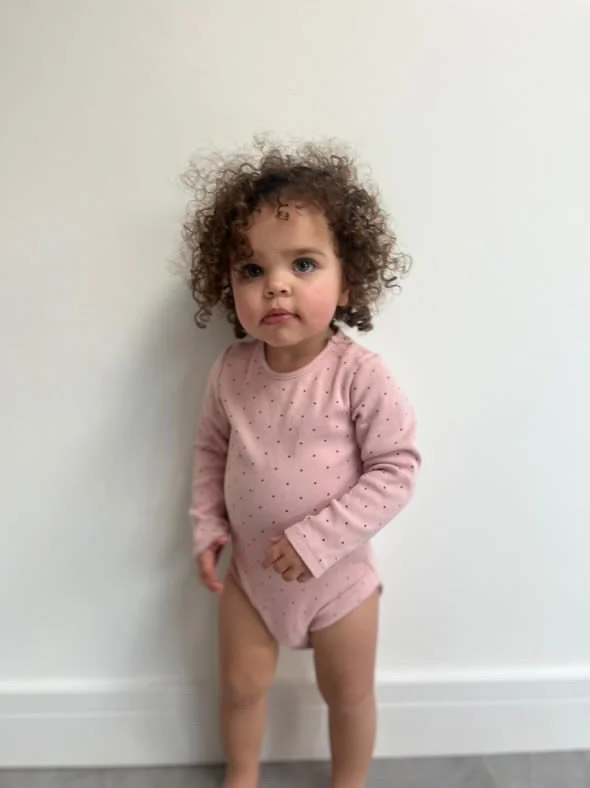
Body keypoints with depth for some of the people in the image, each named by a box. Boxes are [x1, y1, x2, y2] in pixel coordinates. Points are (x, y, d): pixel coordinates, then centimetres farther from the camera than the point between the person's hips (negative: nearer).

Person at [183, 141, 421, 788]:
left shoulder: (359, 376, -25)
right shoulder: (232, 372, -13)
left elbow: (395, 469, -21)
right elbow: (211, 450, 3)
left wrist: (318, 539, -25)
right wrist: (208, 527, -4)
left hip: (337, 574, -3)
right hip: (249, 570, 3)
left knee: (348, 694, 20)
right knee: (241, 685, 21)